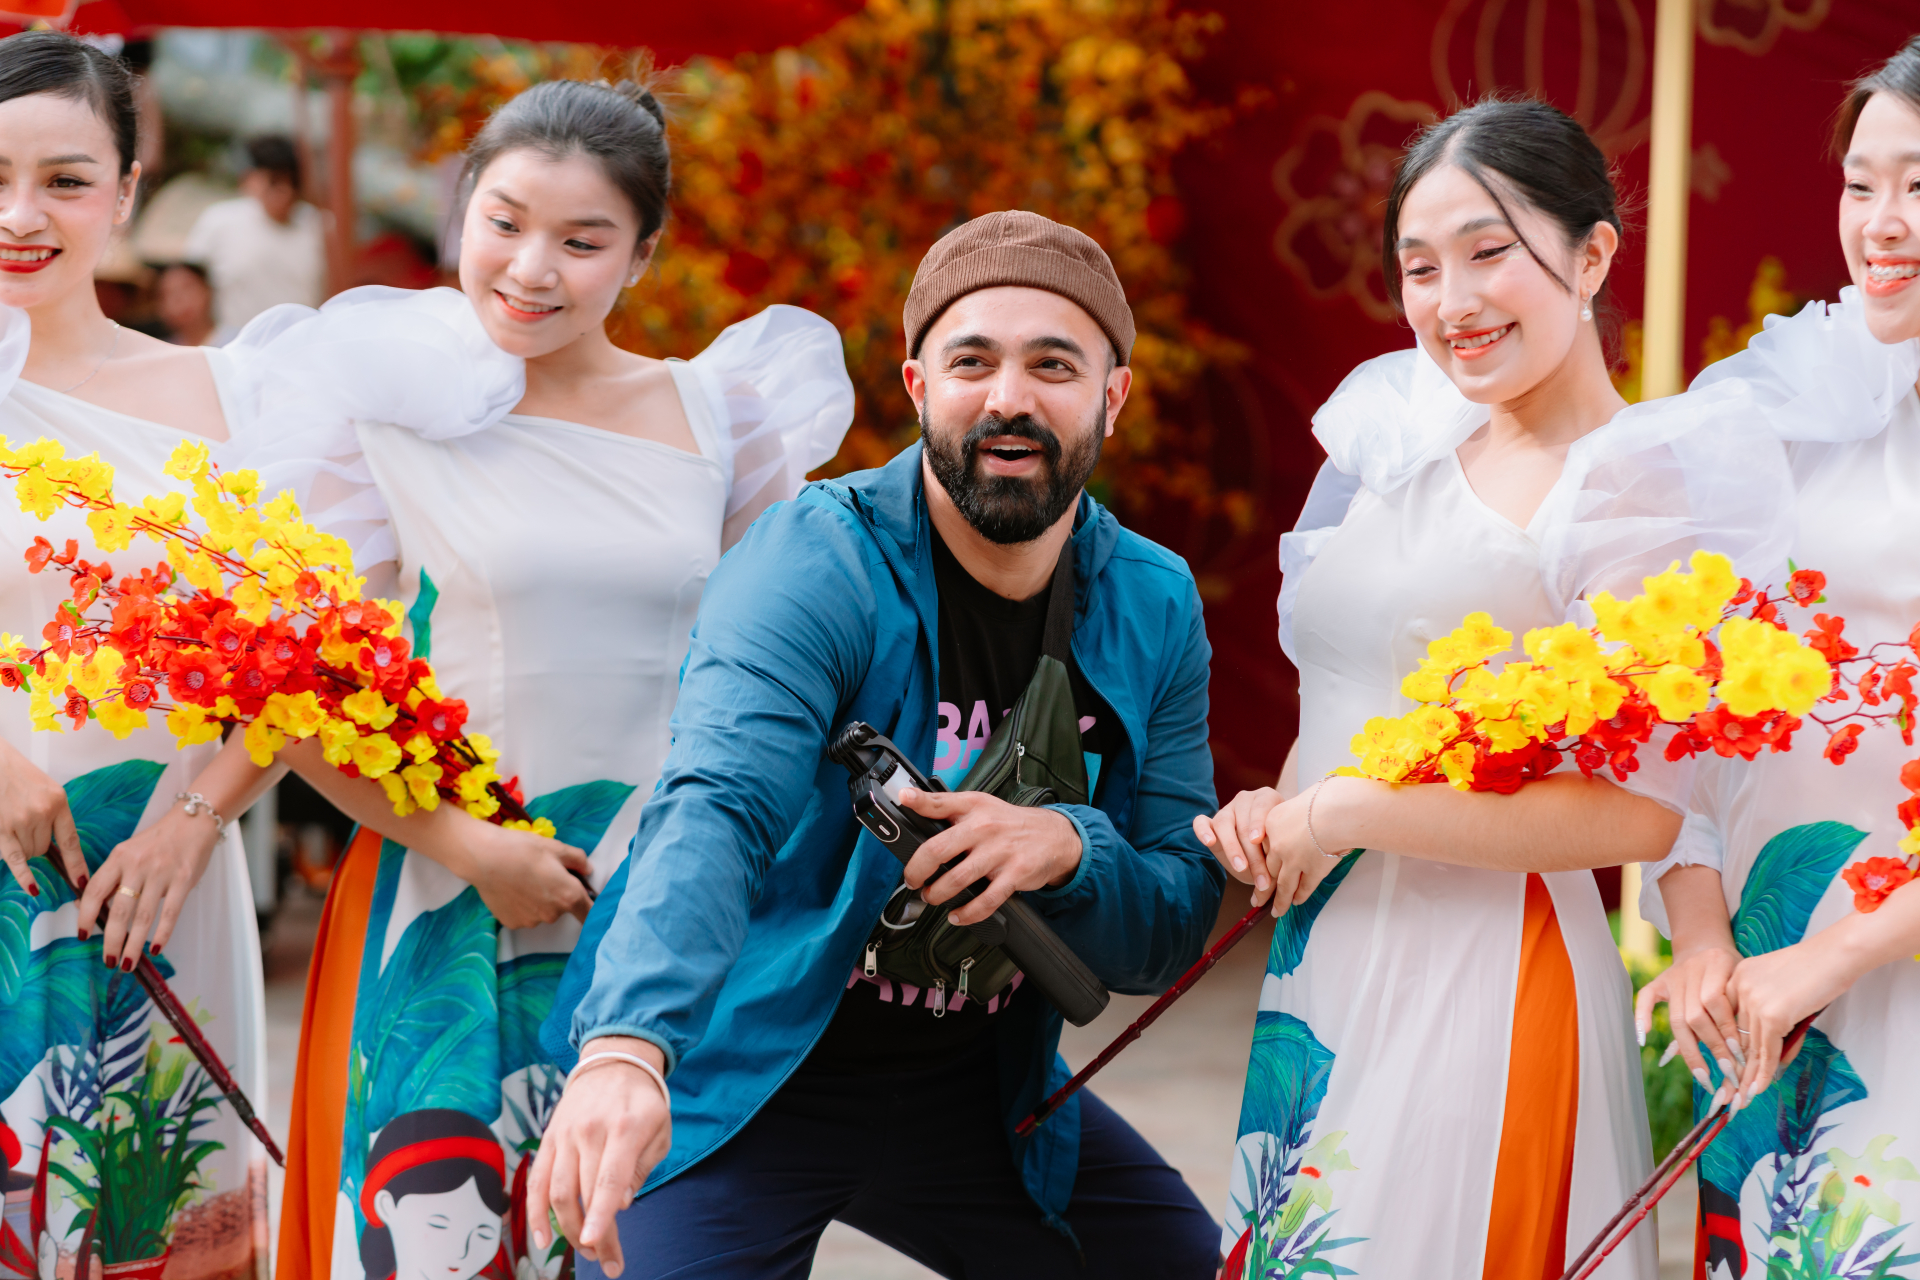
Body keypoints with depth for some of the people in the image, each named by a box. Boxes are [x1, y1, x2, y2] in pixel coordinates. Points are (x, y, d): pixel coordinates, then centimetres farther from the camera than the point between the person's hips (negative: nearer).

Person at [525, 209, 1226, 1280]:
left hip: (970, 1090, 6)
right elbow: (715, 811, -36)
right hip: (740, 1074, -5)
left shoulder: (1154, 609, -2)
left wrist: (1068, 849, -24)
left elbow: (1175, 929, 0)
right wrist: (626, 1049, -55)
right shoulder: (814, 565, -20)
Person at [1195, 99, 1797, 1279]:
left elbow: (1638, 813, -19)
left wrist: (1346, 816, -14)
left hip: (1479, 989, -7)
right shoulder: (1412, 437, 11)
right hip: (1326, 964, 7)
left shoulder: (1635, 477, -11)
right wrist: (1271, 817, 1)